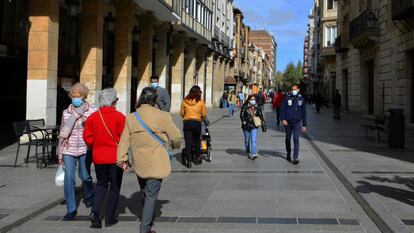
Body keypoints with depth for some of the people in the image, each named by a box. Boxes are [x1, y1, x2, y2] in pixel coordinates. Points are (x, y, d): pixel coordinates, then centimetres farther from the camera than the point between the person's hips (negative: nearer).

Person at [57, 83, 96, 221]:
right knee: (69, 178, -5)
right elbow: (62, 133, 10)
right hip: (69, 149, 2)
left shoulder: (92, 111, -2)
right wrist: (60, 154, 11)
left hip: (85, 148, -1)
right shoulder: (66, 113, 5)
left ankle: (88, 197, 37)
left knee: (85, 176, 5)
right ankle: (71, 209, 5)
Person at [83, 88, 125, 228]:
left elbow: (87, 137, 0)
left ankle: (94, 212, 2)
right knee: (114, 187, 10)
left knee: (101, 184, 20)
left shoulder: (93, 117, -1)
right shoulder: (119, 117, -13)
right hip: (115, 157, -3)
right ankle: (110, 218, 13)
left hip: (98, 157, 4)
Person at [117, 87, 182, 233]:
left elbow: (124, 140, 1)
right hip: (156, 164, -5)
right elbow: (176, 137, -5)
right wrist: (175, 145, 16)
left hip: (139, 164, 5)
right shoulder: (162, 116, -14)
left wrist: (122, 159, 8)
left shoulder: (131, 118, 0)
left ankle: (148, 220, 37)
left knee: (145, 193, 21)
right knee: (151, 195, 2)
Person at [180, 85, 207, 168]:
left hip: (187, 123, 0)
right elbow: (204, 114, 0)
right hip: (197, 123, 0)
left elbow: (182, 113, 8)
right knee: (197, 141, 18)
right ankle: (198, 158, 25)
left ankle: (188, 161, -6)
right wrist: (201, 119, 20)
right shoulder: (200, 101, -3)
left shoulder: (185, 101, 0)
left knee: (188, 142, 0)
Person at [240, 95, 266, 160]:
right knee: (247, 141, 12)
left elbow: (261, 116, 7)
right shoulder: (245, 107, -3)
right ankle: (248, 154, 28)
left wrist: (263, 125, 5)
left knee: (254, 140, -12)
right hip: (246, 126, 0)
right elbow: (241, 115, -8)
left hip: (254, 127, 0)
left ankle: (254, 154, -16)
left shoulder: (257, 107, 3)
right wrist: (243, 121, -25)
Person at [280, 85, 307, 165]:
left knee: (296, 140, -11)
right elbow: (282, 109, -2)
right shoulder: (287, 98, -2)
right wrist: (283, 119, -18)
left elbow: (304, 112, 8)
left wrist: (304, 125, 7)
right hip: (288, 122, 1)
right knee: (288, 139, 14)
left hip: (297, 123, -1)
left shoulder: (301, 99, 3)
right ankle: (288, 154, 35)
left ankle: (296, 158, -13)